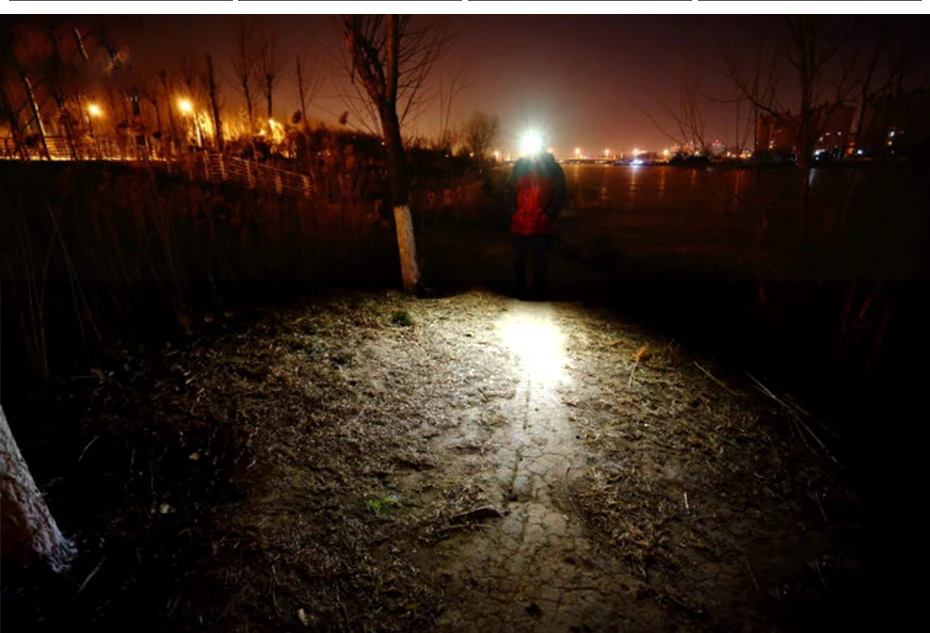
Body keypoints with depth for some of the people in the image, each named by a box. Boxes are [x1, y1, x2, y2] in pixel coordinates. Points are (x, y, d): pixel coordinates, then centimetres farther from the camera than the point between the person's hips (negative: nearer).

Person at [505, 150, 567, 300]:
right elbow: (510, 190, 9)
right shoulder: (520, 165, 6)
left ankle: (538, 291, 20)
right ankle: (518, 289, 26)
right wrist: (514, 212, -2)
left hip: (541, 226, -2)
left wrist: (548, 216, -10)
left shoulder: (553, 168, 1)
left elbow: (559, 196, -1)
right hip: (519, 224, 2)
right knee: (519, 259, 12)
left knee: (540, 260, 7)